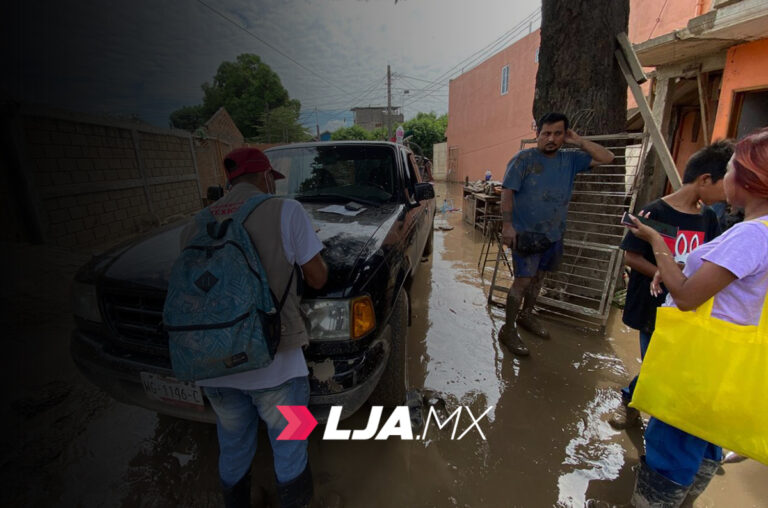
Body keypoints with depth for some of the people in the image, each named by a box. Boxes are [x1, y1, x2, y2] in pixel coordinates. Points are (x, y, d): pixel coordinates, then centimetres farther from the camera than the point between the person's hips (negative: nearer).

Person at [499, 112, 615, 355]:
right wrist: (507, 224, -24)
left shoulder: (570, 159, 7)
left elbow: (607, 157, 9)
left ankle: (526, 315, 38)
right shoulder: (524, 159, -10)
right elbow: (507, 192, -15)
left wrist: (578, 141, 1)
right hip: (525, 233, -6)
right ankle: (508, 330, 4)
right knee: (523, 280, -9)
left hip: (554, 234, 7)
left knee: (538, 276, 18)